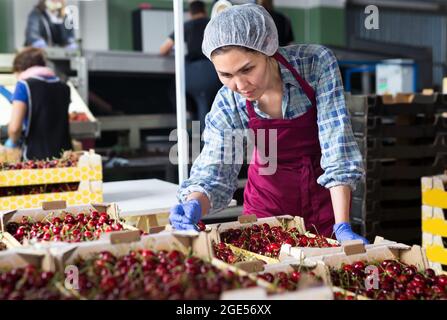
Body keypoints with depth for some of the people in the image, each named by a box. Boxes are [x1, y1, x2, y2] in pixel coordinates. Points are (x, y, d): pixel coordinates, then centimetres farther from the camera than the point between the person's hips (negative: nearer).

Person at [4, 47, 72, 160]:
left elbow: (14, 128, -12)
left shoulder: (24, 85, -4)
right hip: (63, 155, 4)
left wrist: (12, 142, 8)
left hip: (36, 156, -4)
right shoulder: (63, 87, 11)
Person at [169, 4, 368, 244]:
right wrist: (194, 206, -45)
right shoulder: (227, 105, -21)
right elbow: (214, 173, -22)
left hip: (327, 197, 0)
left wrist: (342, 226, -33)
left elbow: (337, 145, -27)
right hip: (268, 203, 1)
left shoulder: (317, 64, -25)